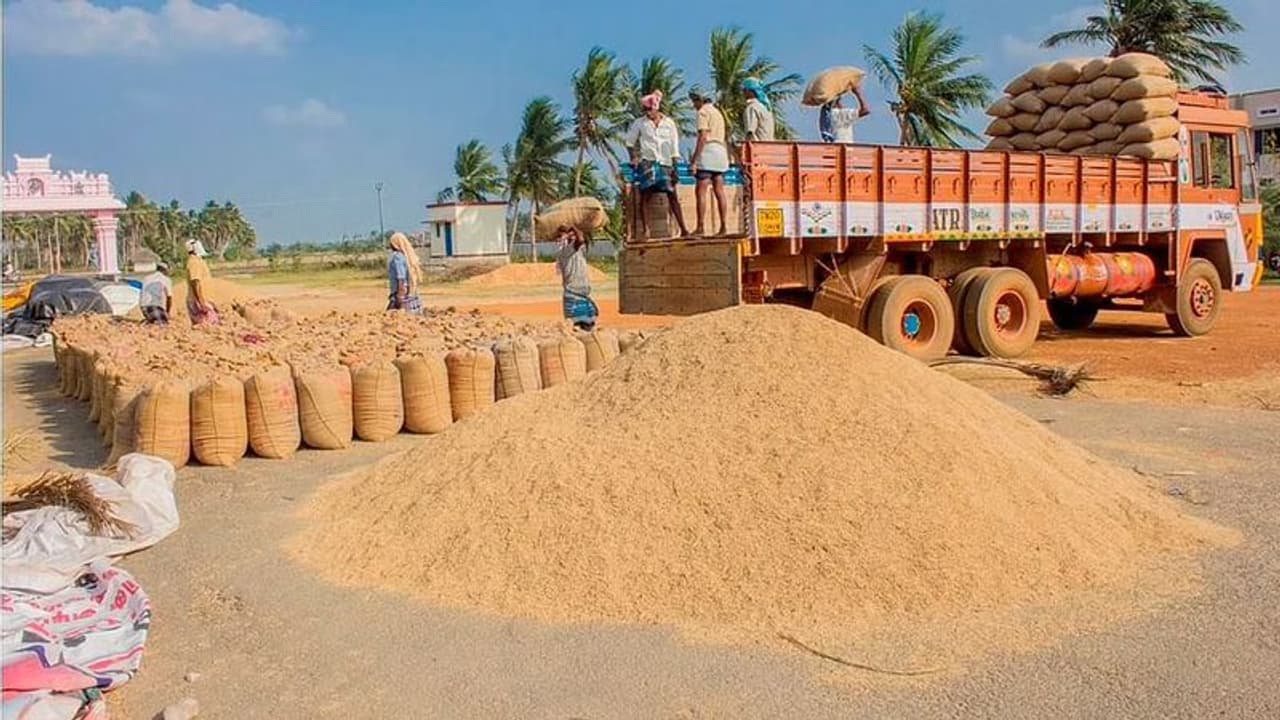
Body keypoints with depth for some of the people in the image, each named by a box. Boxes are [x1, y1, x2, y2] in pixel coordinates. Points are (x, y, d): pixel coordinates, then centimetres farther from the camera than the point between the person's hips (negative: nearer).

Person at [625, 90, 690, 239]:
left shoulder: (669, 123, 6)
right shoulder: (639, 123, 3)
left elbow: (674, 146, 7)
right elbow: (630, 142, 13)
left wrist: (675, 166, 2)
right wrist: (634, 157, 1)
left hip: (665, 162, 1)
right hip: (647, 162, -1)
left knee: (672, 195, -3)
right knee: (645, 195, -10)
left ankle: (683, 229, -3)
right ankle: (645, 229, -8)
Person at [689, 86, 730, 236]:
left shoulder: (703, 112, -4)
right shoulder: (718, 112, 24)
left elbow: (703, 137, -15)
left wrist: (694, 159, -17)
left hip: (708, 151, -9)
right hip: (721, 151, 9)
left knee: (701, 191, -11)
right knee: (719, 192, 5)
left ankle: (700, 228, -16)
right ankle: (723, 227, 3)